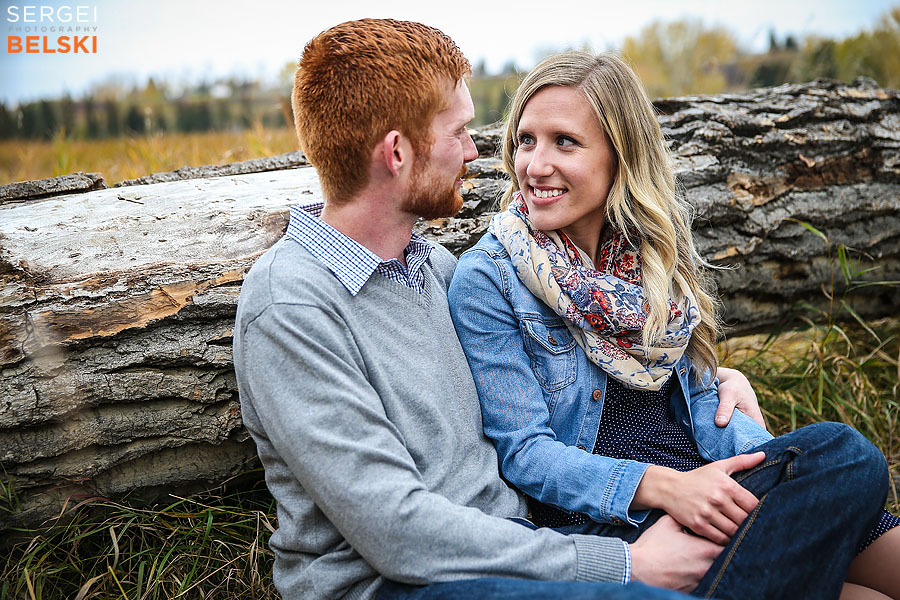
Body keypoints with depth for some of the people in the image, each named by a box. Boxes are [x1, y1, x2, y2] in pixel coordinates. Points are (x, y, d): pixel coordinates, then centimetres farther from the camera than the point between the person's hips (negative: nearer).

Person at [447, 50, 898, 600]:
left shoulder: (655, 249, 7)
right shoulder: (486, 280, -9)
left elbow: (700, 399, 12)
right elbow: (524, 451, -11)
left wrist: (790, 465, -7)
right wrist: (665, 487, -25)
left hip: (701, 480, 6)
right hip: (602, 523, -5)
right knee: (846, 454, -22)